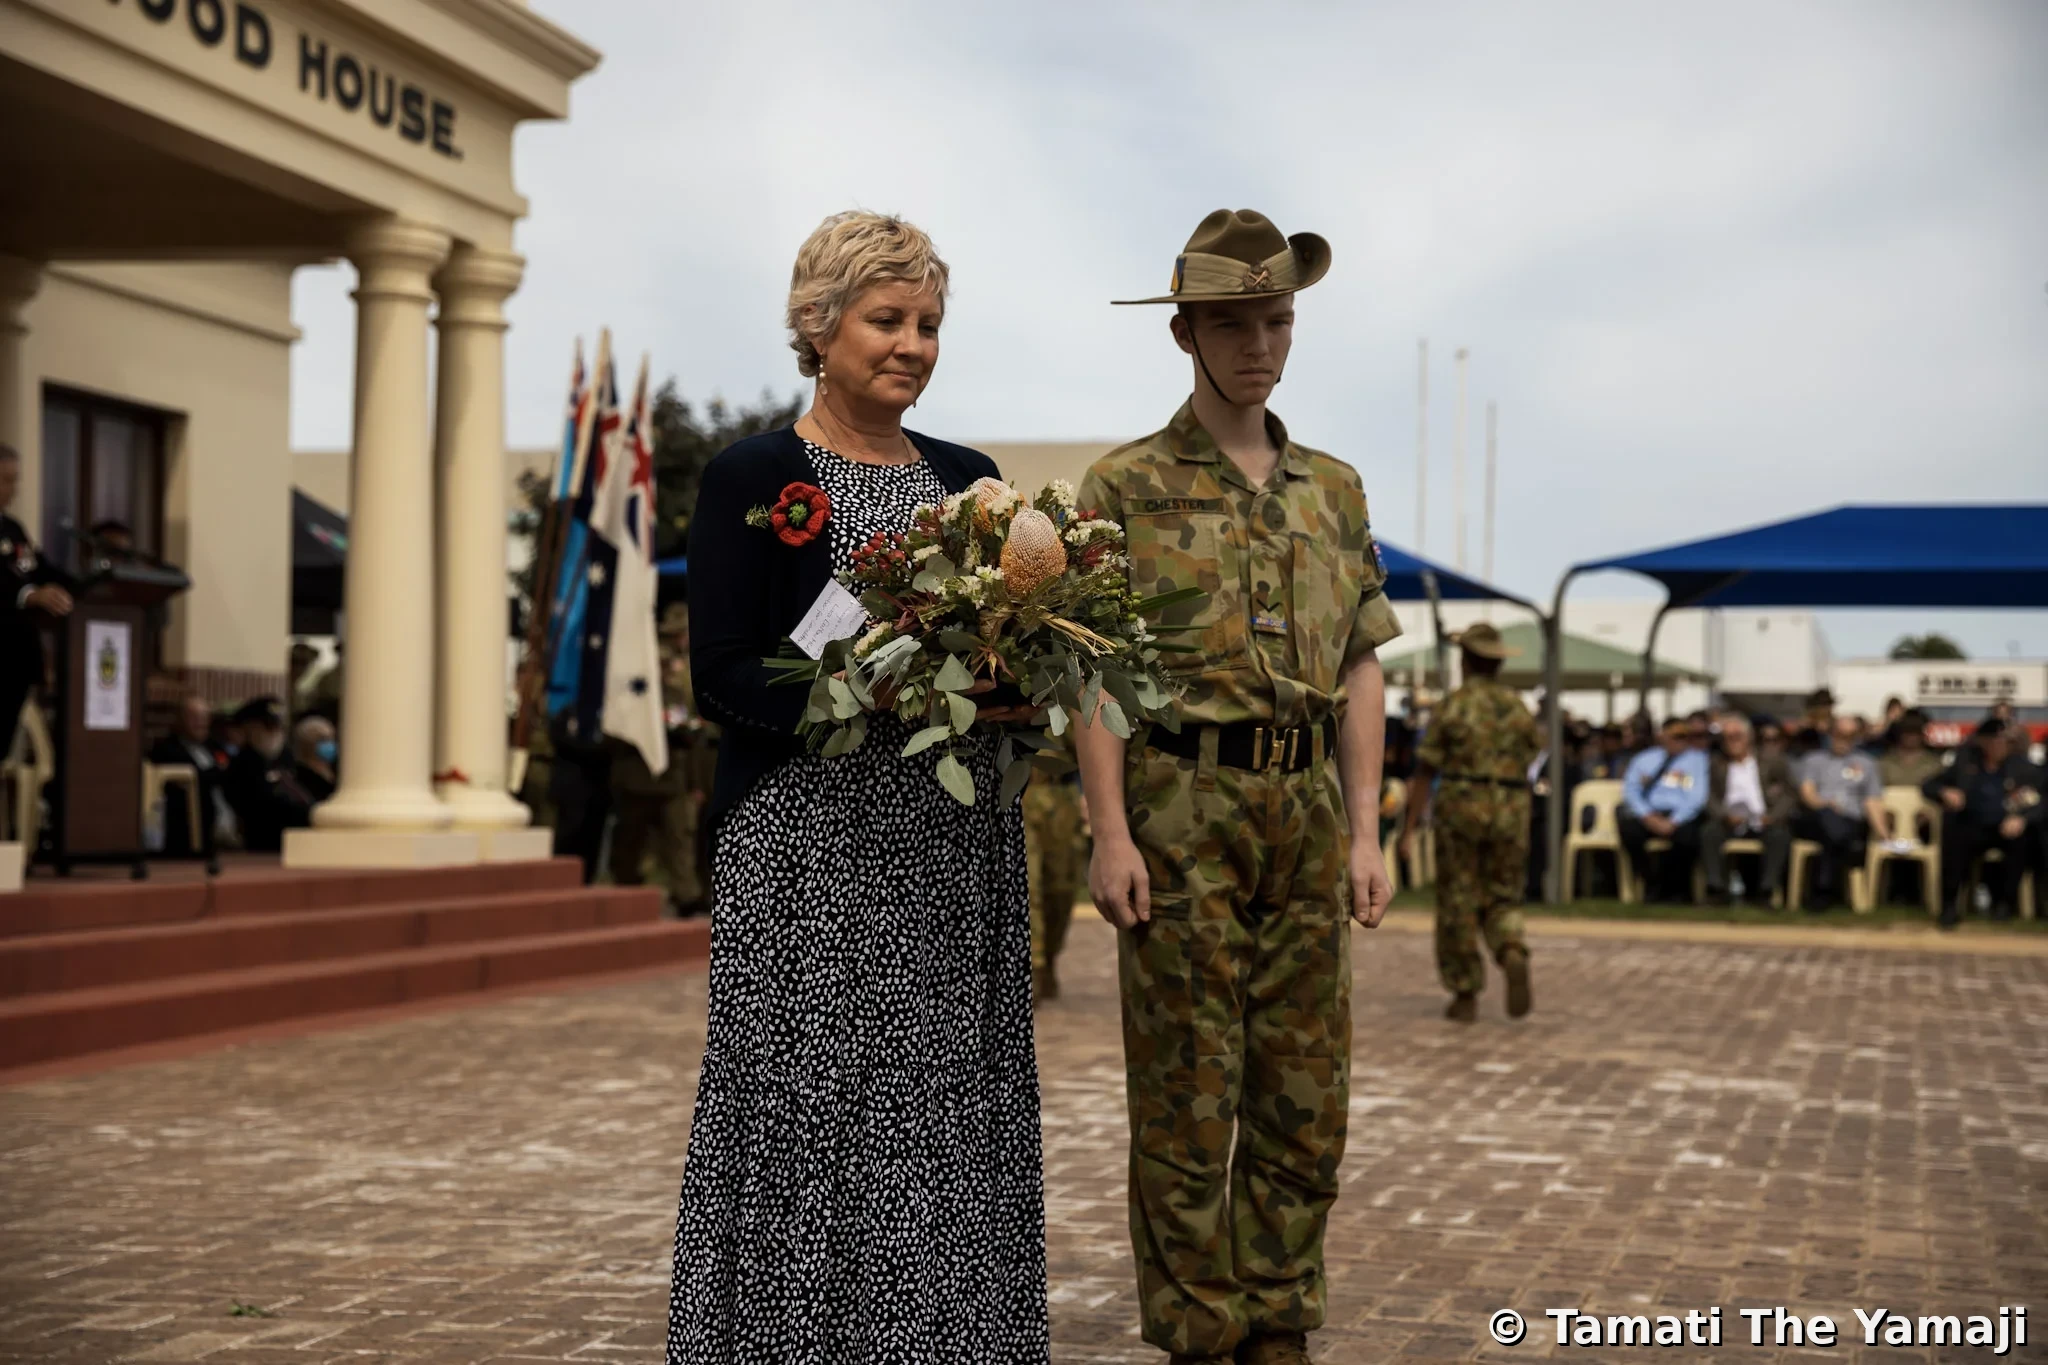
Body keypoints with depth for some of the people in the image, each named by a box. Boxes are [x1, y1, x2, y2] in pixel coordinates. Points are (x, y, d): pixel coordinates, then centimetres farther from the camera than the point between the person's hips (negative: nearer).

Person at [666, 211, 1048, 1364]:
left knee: (950, 1119, 4)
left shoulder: (969, 479, 14)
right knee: (812, 1108, -5)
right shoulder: (754, 478, -1)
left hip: (956, 853, 5)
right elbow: (724, 677, -9)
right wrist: (886, 697, -19)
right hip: (815, 847, -5)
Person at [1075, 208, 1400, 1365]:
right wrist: (1112, 835, -14)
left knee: (1305, 1094, 6)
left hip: (1305, 811, 5)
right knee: (1187, 1093, -1)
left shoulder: (1333, 490, 12)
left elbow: (1361, 672, 11)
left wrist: (1365, 834, 3)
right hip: (1179, 809, -4)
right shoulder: (1126, 486, -1)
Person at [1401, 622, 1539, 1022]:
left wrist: (1411, 824, -4)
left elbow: (1426, 768, -7)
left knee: (1458, 903, 6)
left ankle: (1465, 995, 8)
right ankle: (1514, 958, -17)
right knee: (1502, 899, 13)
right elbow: (1531, 754, 17)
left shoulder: (1454, 704, -5)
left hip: (1461, 808, -3)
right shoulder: (1517, 707, 7)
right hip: (1511, 810, 3)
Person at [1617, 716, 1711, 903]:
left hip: (1680, 817, -2)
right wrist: (1647, 816, -11)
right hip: (1647, 815, 2)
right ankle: (1650, 885, -8)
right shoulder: (1644, 759, 19)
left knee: (1688, 836, -35)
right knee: (1628, 828, -31)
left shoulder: (1698, 760, 12)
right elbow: (1630, 790, 8)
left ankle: (1676, 891, -9)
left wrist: (1673, 822, -15)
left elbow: (1698, 796, 0)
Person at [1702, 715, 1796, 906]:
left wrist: (1773, 816, -12)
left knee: (1779, 833, -33)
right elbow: (1711, 799, 8)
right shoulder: (1717, 766, 18)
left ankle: (1766, 889, -31)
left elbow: (1791, 793, 7)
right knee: (1709, 831, -30)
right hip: (1730, 823, 1)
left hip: (1764, 823, -1)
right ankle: (1716, 888, -31)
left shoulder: (1773, 761, 15)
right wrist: (1725, 815, -14)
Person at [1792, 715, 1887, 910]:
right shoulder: (1813, 760, 21)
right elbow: (1807, 792, 3)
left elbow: (1873, 802, 14)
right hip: (1815, 821, 0)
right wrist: (1825, 804, -19)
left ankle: (1824, 891, -33)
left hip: (1851, 823, 0)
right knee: (1827, 815, -38)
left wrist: (1881, 832, -3)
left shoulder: (1866, 764, 23)